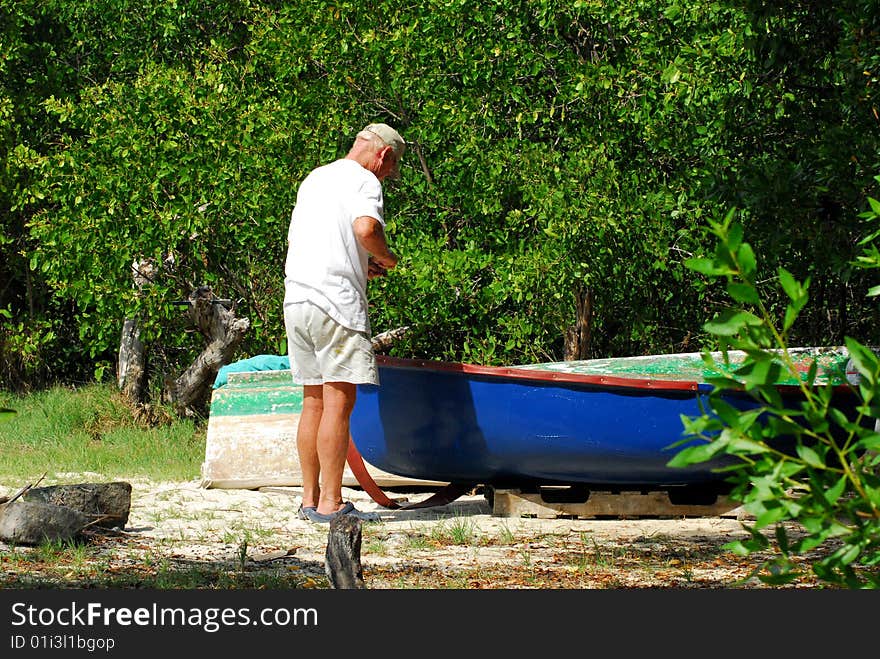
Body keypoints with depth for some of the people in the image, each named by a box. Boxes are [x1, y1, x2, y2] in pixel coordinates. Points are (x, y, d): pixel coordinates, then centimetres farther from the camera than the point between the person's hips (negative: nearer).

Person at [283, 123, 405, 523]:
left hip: (296, 297, 8)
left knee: (314, 401, 11)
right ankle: (330, 503, -9)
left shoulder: (314, 179, 24)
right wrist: (386, 257, 0)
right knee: (339, 401, -7)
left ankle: (310, 500, 12)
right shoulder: (363, 180, -3)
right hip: (337, 299, -8)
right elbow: (366, 228, -21)